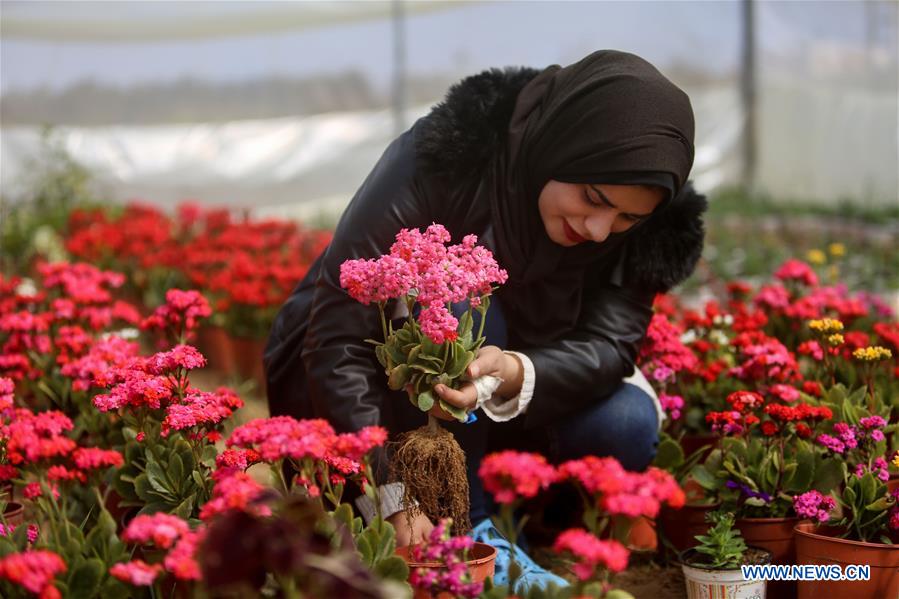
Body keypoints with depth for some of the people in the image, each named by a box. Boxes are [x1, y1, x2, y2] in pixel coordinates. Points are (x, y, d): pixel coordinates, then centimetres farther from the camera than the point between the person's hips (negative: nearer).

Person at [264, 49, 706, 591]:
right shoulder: (441, 160, -30)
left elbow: (609, 344, -23)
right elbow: (337, 340, -34)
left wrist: (516, 374, -46)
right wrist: (393, 493, -44)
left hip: (505, 411, 3)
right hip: (370, 406, -3)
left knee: (628, 425, -24)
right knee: (463, 300, -32)